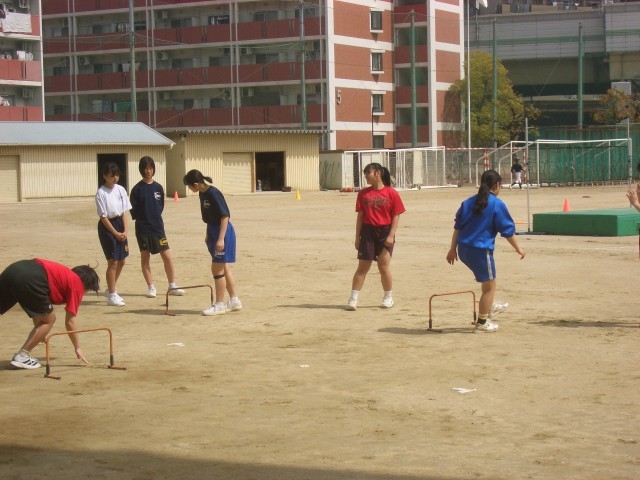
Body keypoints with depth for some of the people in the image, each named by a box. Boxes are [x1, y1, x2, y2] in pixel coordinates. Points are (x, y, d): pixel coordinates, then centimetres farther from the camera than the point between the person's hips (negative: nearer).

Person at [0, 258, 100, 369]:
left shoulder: (64, 274, 35)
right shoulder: (77, 284, 13)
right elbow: (70, 321, 12)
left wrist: (39, 331, 46)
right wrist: (77, 348, 23)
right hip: (30, 279, -8)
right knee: (49, 319, 12)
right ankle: (22, 356, 10)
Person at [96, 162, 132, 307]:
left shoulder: (120, 190, 4)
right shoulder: (101, 193, -13)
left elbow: (123, 212, 7)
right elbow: (103, 216, -13)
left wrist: (124, 231, -3)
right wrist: (115, 233, -13)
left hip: (119, 224, 6)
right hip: (107, 226, -6)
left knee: (121, 261, 12)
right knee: (113, 262, -7)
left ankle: (110, 289, 29)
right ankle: (111, 296, 1)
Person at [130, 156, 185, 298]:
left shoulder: (158, 187, 4)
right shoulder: (137, 189, -5)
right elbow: (134, 211, -3)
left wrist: (155, 219, 6)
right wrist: (141, 219, -7)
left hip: (158, 227, 2)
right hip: (143, 229, -2)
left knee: (167, 256, 0)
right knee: (145, 257, 4)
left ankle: (172, 286, 9)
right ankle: (151, 287, 13)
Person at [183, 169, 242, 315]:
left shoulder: (214, 194, -21)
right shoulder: (202, 193, 6)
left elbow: (225, 216, -21)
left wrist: (221, 239, -24)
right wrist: (208, 235, 19)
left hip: (222, 232, -10)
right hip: (213, 232, 10)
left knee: (217, 269, -4)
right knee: (223, 268, 15)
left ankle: (219, 305, 5)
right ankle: (234, 301, 24)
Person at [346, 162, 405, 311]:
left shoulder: (391, 193, -4)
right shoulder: (363, 193, 5)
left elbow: (396, 216, -4)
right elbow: (360, 216, 6)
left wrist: (391, 235, -12)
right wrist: (357, 237, 3)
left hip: (385, 232, -3)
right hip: (368, 232, 3)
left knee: (384, 266, -1)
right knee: (362, 267, 2)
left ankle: (388, 297, 17)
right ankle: (353, 298, 4)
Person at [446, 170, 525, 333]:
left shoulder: (468, 202, 9)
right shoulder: (497, 205, -8)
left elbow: (457, 227, 10)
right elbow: (508, 231, -4)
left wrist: (453, 248, 15)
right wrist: (517, 248, 8)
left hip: (463, 249, 7)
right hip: (481, 250, -7)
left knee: (487, 280, 31)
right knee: (490, 286, 7)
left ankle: (489, 307, 44)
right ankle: (482, 323, 11)